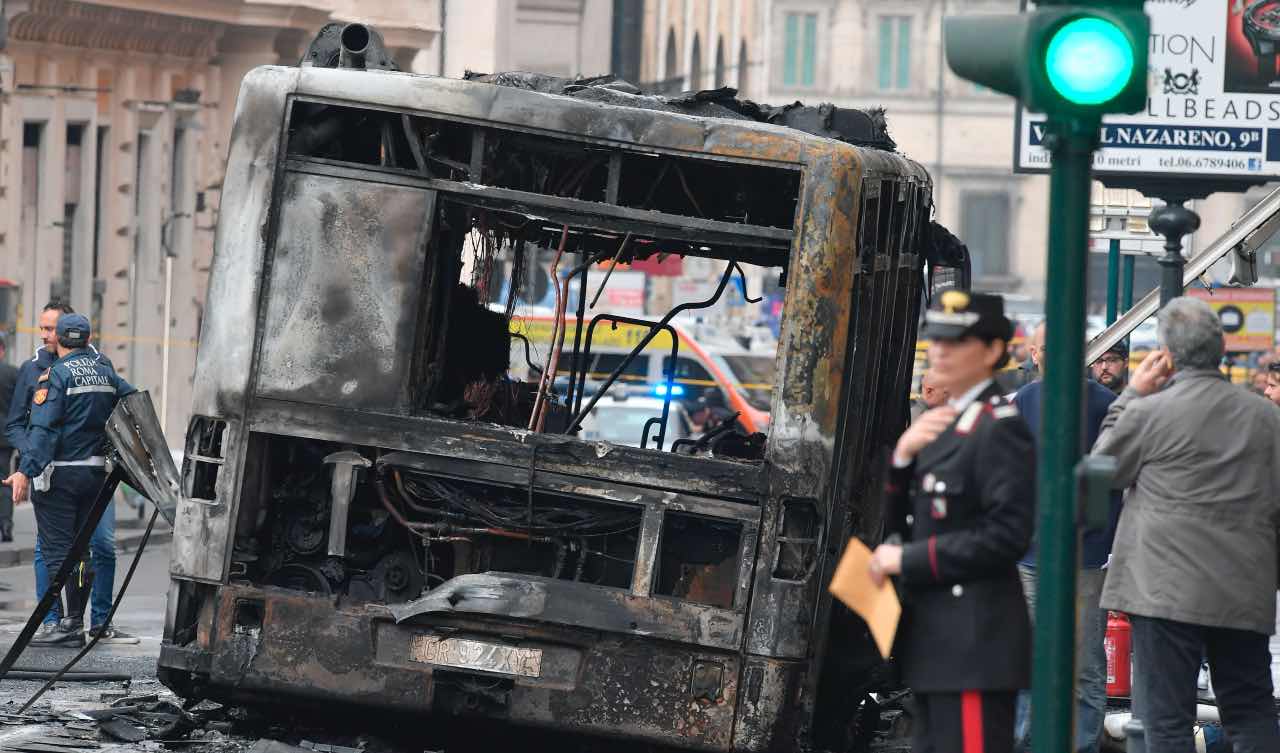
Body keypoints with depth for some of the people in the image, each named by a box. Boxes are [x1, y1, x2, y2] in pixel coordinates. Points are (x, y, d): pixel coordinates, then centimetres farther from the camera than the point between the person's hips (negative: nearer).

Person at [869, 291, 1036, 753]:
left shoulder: (1001, 430, -13)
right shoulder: (944, 424, 17)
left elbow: (1006, 536, -20)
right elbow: (901, 520, 17)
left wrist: (908, 559, -16)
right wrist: (903, 455, -2)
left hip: (976, 642, -10)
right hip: (936, 636, 10)